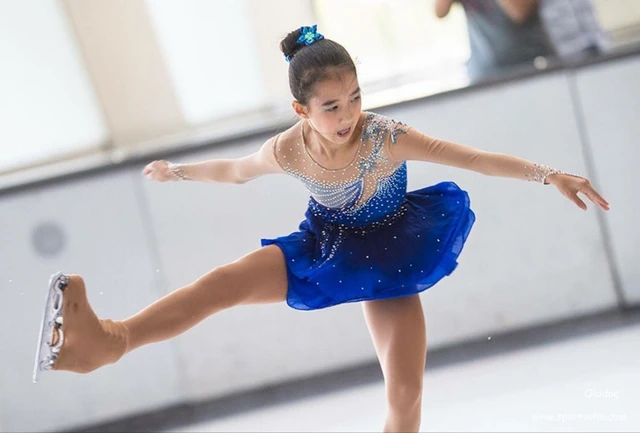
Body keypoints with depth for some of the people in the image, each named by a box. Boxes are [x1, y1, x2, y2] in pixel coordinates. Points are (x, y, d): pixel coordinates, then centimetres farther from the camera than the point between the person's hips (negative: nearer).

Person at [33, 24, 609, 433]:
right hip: (324, 248, 1)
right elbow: (234, 171, 4)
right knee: (228, 281, -24)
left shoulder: (387, 138, -29)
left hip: (389, 254, -1)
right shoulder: (288, 151, -18)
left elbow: (477, 158, -30)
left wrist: (552, 175, -37)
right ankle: (108, 340, -40)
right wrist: (176, 171, 19)